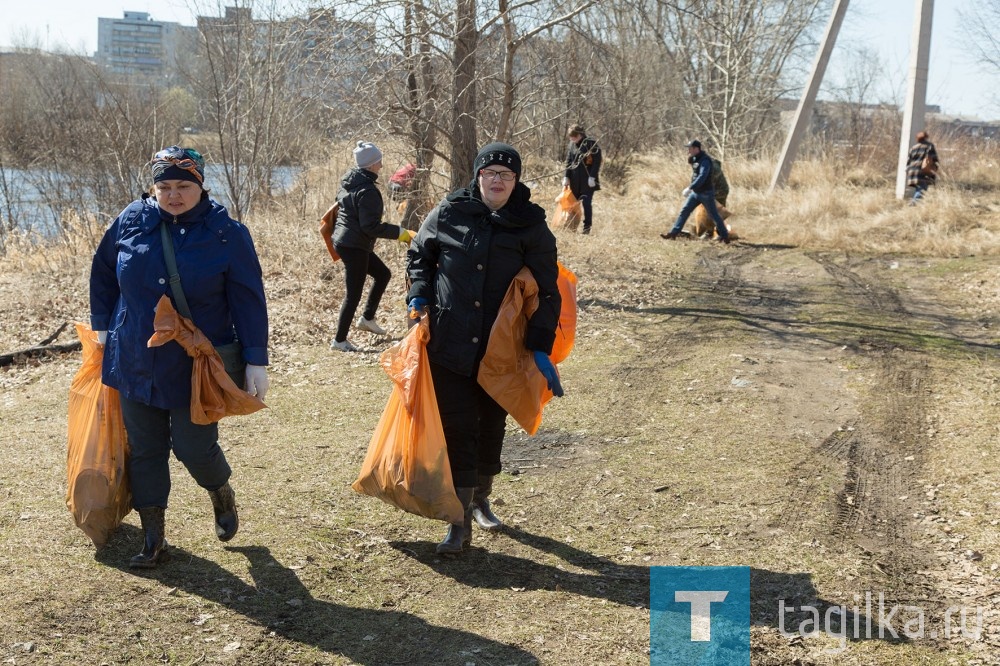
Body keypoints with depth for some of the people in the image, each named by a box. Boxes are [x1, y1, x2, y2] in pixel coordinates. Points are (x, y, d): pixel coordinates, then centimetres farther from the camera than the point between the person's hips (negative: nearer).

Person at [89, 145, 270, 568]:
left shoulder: (227, 234, -10)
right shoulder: (131, 221, -2)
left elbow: (249, 302, -9)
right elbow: (102, 272, 14)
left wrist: (256, 361, -11)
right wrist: (102, 325, 15)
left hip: (197, 368, -3)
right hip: (136, 363, 4)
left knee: (194, 446, -1)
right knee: (144, 451, 9)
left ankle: (221, 493, 33)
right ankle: (153, 537, 23)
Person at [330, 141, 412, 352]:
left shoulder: (349, 182, 7)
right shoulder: (367, 191, -21)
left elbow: (339, 204, 20)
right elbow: (371, 226, -23)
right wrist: (399, 233, -18)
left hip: (343, 240, 10)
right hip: (354, 246, -10)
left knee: (383, 273, 21)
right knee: (354, 294, -1)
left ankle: (367, 318, 24)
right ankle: (339, 340, 7)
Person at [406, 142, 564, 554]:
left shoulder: (530, 226, -3)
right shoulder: (448, 213, -1)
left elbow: (546, 290, -2)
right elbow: (419, 254, 15)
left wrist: (540, 347, -9)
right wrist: (419, 295, -2)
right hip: (449, 345, -1)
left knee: (492, 427, 15)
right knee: (457, 428, -2)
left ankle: (481, 500, 37)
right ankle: (460, 523, 3)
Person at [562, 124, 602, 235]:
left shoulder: (591, 144, -8)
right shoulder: (572, 145, 9)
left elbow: (597, 162, -10)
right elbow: (568, 162, 13)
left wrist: (592, 177, -15)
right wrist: (566, 177, 4)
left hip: (587, 179, -5)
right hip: (574, 180, 6)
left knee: (586, 203, -6)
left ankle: (587, 227, 0)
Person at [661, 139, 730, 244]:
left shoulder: (705, 160, -22)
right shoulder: (695, 158, 4)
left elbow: (702, 177, -32)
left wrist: (689, 188, -38)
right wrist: (690, 157, 2)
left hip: (706, 193, -8)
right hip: (696, 192, 8)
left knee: (714, 215, 1)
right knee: (684, 211, 4)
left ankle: (724, 236, 14)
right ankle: (673, 233, 5)